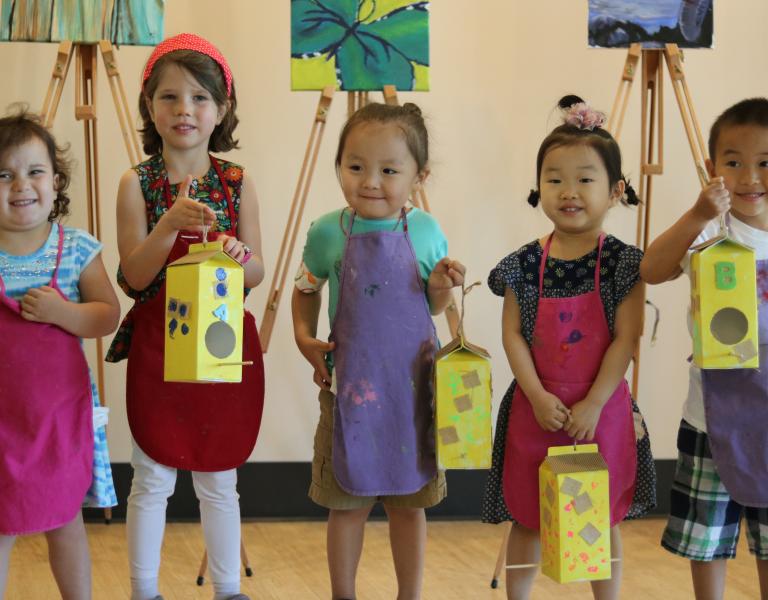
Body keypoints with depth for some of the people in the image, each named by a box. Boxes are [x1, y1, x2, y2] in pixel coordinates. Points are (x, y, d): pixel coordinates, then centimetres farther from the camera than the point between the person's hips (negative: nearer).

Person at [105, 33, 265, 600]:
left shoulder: (237, 182, -1)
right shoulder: (138, 183, -5)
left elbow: (257, 272, 1)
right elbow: (135, 276, -10)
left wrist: (238, 256, -22)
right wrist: (171, 224, -26)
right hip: (157, 345, -1)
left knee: (220, 481, 12)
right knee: (152, 481, 9)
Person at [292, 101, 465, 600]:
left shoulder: (426, 231, -4)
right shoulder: (328, 232, -5)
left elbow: (432, 307, 8)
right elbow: (306, 290, 13)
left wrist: (441, 287, -13)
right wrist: (305, 337, -2)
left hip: (413, 384, 1)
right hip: (351, 384, 0)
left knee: (410, 501, 12)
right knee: (349, 501, 9)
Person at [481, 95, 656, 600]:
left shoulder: (623, 263, -7)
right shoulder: (525, 264, -2)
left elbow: (626, 339, -9)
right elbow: (513, 334, -2)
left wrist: (593, 404, -14)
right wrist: (539, 397, -12)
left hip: (601, 408, -1)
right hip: (536, 409, 2)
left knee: (604, 517, 12)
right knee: (527, 517, 13)